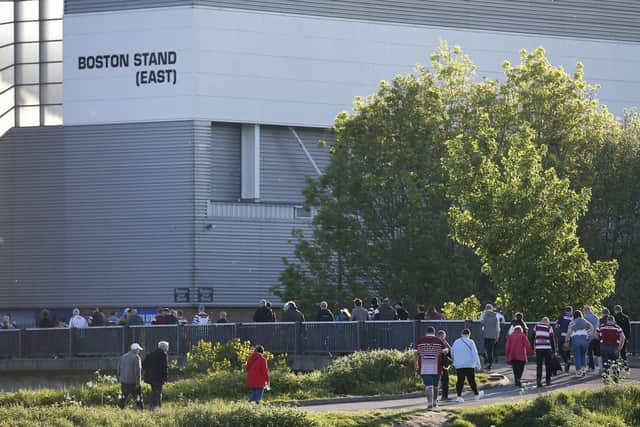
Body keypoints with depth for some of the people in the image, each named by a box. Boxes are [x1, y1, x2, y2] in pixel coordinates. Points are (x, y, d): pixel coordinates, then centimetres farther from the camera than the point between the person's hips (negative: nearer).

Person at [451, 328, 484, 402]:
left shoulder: (456, 342, 7)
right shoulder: (470, 342, -7)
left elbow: (452, 353, 19)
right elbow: (475, 354, -9)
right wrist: (478, 364, -5)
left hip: (458, 365, 3)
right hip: (469, 365, -3)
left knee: (460, 380, 2)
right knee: (471, 380, 7)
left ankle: (459, 396, -7)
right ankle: (477, 394, 21)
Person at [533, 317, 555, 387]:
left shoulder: (536, 327, 8)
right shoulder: (549, 328, 2)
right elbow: (552, 340, 0)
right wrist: (554, 350, 5)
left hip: (538, 349, 1)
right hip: (547, 349, -1)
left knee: (539, 365, 2)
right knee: (548, 365, 11)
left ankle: (538, 380, -11)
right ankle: (548, 381, 14)